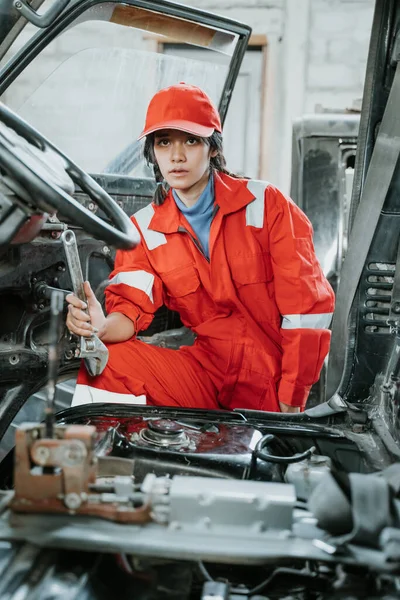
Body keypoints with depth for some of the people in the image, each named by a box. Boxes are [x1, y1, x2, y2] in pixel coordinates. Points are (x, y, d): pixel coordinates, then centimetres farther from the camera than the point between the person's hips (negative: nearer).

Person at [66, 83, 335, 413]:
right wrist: (103, 326, -33)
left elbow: (307, 306, -10)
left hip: (273, 385, -2)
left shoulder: (266, 204, -7)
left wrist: (291, 402, -13)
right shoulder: (145, 229, 4)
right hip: (208, 368, 3)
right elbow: (132, 306, -7)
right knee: (106, 365, -19)